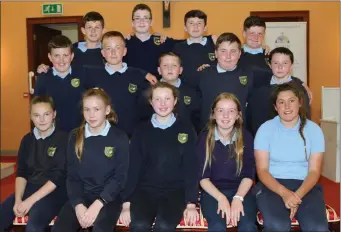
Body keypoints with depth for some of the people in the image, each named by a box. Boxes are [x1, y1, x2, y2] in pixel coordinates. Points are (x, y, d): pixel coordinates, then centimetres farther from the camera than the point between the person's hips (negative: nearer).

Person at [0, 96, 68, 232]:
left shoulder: (63, 139, -9)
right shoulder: (27, 139, 9)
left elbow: (58, 176, -14)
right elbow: (21, 172, 8)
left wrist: (31, 200, -18)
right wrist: (18, 199, -8)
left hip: (54, 191, -5)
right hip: (29, 188, 6)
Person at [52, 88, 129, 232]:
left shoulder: (119, 138, -4)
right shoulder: (75, 137, 6)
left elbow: (120, 177, -6)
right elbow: (72, 176, 6)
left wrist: (98, 204, -17)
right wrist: (78, 205, -11)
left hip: (109, 196, -3)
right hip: (81, 195, 3)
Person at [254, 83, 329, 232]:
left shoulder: (313, 129, 5)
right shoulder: (265, 129, 0)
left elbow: (314, 171, 1)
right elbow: (262, 170, -4)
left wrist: (298, 195, -18)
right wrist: (284, 193, -20)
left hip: (305, 186, 2)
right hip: (272, 185, -1)